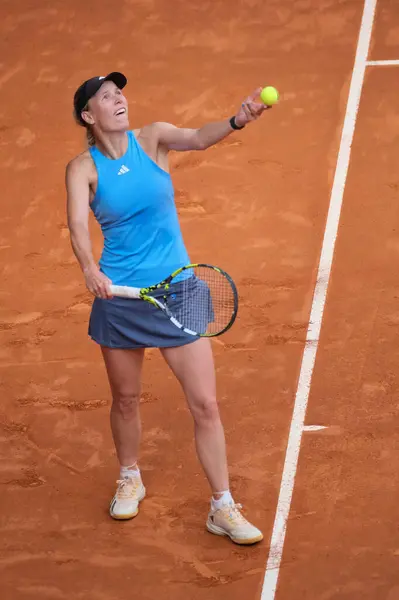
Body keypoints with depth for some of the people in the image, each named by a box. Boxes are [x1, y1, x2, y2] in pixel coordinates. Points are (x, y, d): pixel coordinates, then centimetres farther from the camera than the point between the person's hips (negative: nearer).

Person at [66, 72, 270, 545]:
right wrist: (89, 268, -38)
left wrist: (235, 121, -42)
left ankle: (222, 507, 12)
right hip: (118, 295, 0)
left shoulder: (152, 137, -2)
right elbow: (78, 227, -18)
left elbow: (197, 138, -22)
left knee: (205, 404, -2)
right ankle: (129, 479, 44)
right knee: (125, 400, 16)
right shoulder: (83, 168, -4)